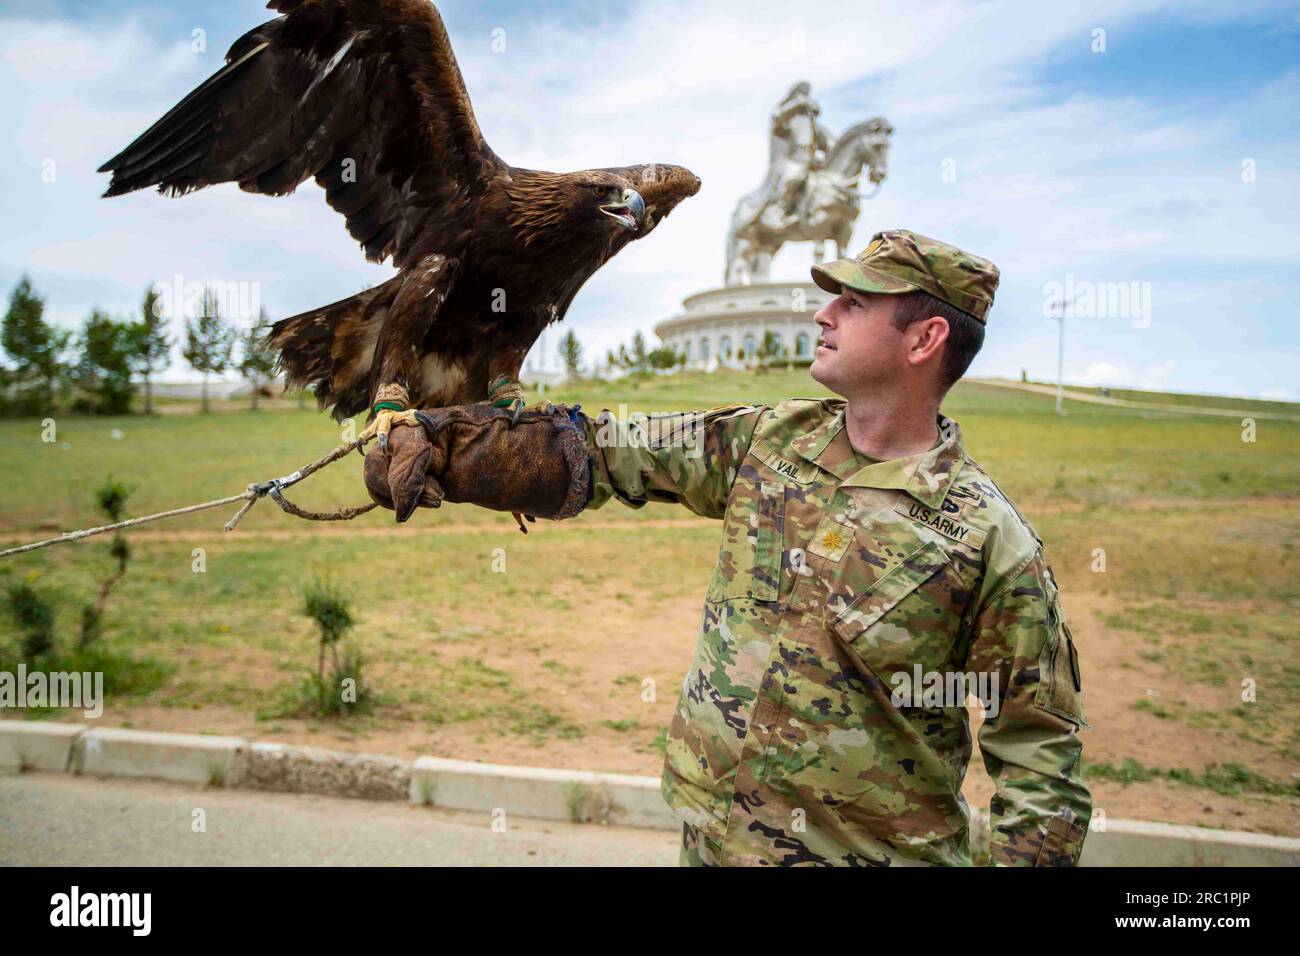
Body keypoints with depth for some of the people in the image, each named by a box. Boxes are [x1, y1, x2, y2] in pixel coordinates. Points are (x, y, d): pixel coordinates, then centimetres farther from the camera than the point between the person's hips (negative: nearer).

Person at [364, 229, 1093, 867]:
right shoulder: (766, 441, -3)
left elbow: (1039, 750, -10)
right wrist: (436, 445, -8)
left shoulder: (990, 542, -16)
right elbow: (598, 455, -2)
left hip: (877, 852, -4)